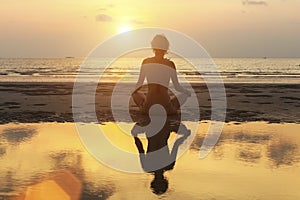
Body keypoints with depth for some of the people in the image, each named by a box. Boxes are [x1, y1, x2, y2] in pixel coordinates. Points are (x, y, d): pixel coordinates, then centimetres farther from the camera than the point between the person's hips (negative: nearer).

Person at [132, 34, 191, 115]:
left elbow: (139, 84, 9)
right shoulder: (170, 64, 2)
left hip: (149, 106, 1)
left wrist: (133, 93, 32)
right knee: (184, 94, 30)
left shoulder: (146, 61, 5)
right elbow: (177, 87, 8)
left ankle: (148, 109, 13)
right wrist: (188, 92, 30)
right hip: (165, 107, -1)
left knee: (136, 94, 35)